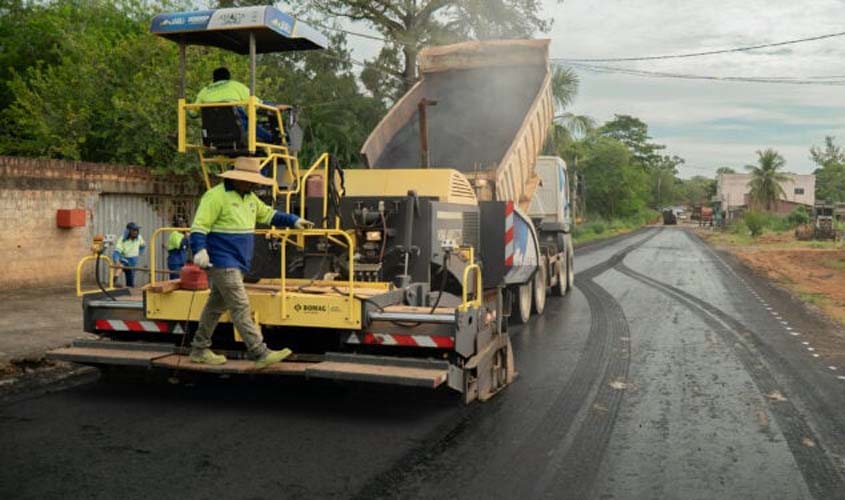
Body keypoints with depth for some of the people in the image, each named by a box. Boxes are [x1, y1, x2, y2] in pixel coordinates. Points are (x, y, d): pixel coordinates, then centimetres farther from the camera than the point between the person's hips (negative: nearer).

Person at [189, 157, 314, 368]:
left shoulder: (249, 197, 14)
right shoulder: (216, 196, -14)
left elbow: (268, 214, 26)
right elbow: (199, 226, -18)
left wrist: (294, 221, 20)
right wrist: (199, 250, -31)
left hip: (236, 263, 9)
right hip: (222, 263, -9)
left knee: (216, 306, 16)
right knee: (240, 307, -11)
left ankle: (199, 350, 27)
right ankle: (260, 354, -12)